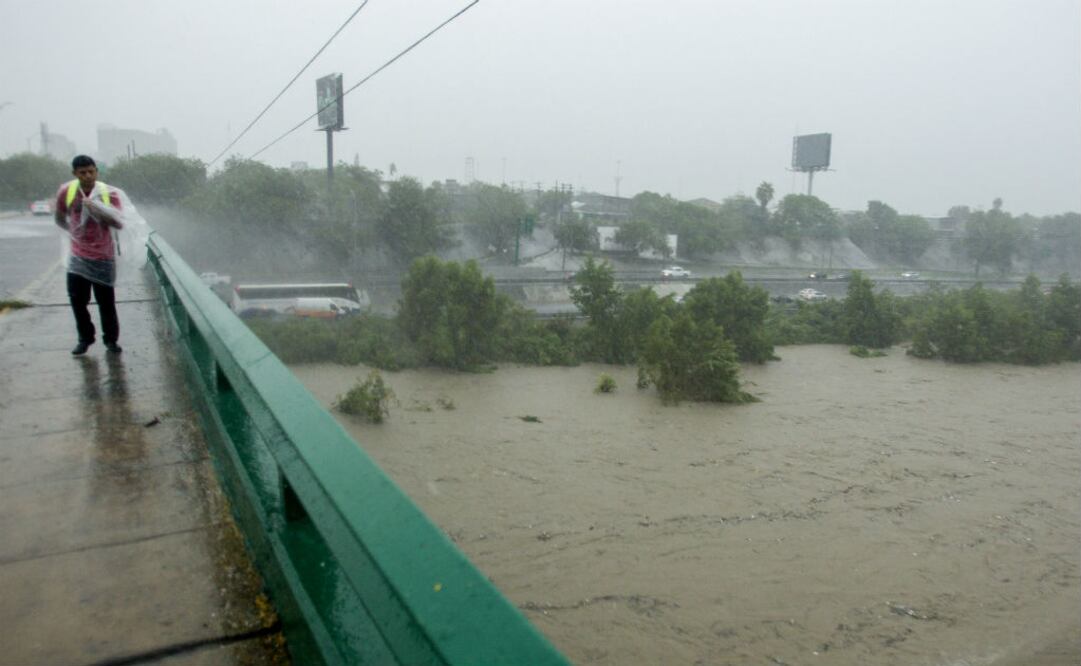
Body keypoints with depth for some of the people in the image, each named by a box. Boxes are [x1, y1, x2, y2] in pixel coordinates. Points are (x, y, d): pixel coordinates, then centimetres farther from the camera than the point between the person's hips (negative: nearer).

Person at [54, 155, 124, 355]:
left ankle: (111, 339, 17)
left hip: (102, 256, -2)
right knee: (77, 299, 2)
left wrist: (95, 205, -27)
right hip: (78, 256, 2)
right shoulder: (66, 191, -3)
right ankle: (85, 338, 20)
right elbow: (60, 219, 15)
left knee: (106, 301, 2)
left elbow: (119, 223, -19)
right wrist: (76, 232, 12)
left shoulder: (109, 193, -9)